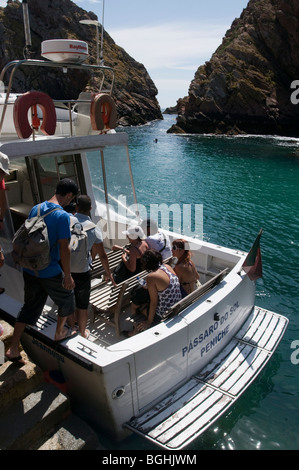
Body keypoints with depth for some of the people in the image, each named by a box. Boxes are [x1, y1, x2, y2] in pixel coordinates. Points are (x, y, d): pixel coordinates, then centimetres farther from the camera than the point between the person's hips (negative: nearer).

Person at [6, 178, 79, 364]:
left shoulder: (35, 209, 4)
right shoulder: (62, 216, -20)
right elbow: (64, 249, -22)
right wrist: (68, 276, -13)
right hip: (50, 272, -7)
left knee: (30, 306, 19)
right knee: (67, 300, 20)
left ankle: (13, 349, 21)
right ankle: (60, 332, 39)